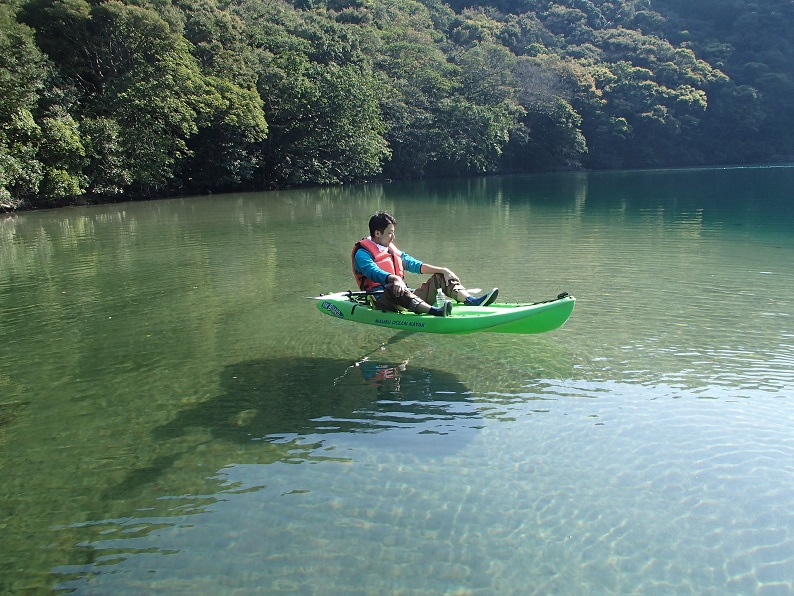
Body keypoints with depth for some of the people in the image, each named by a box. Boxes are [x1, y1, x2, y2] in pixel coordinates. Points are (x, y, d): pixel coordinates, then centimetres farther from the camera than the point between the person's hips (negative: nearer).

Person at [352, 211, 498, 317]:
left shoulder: (391, 249, 23)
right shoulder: (362, 254, -4)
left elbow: (414, 264, 18)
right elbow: (374, 272, -24)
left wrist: (442, 270, 6)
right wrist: (394, 279, -44)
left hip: (407, 296, 8)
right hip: (381, 299, -8)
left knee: (440, 277, 2)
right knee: (393, 289, -42)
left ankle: (470, 300, -23)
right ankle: (433, 311, -64)